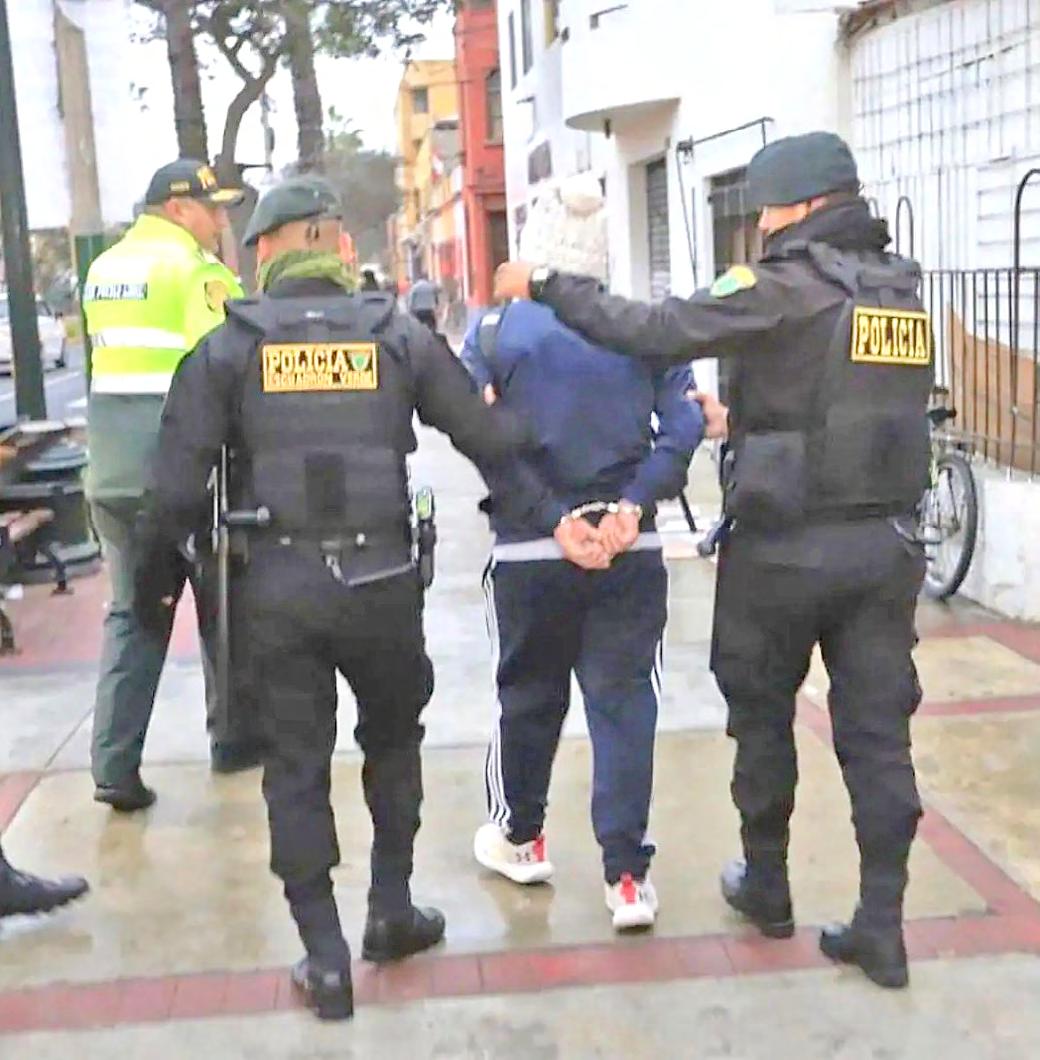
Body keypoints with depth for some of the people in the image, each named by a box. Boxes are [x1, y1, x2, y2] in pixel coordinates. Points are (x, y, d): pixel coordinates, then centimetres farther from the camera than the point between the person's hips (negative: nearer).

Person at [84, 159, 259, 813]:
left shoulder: (103, 270, 15)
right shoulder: (195, 269, -9)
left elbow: (119, 352, 14)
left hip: (112, 470, 6)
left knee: (131, 612, 10)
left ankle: (115, 766, 3)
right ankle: (233, 737, 25)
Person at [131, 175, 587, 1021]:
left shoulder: (228, 348, 1)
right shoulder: (399, 335, 2)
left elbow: (179, 482, -3)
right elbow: (491, 439, 1)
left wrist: (155, 580, 9)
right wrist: (554, 516, 10)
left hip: (278, 586, 0)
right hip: (381, 580, 1)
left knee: (296, 764, 11)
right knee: (393, 738, 23)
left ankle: (325, 959, 15)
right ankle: (392, 912, 29)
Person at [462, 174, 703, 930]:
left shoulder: (494, 328, -4)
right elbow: (683, 425, -7)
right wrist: (634, 503, -12)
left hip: (530, 550, 0)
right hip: (630, 549, 0)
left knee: (529, 695, 17)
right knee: (624, 701, 6)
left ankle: (520, 838, 36)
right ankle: (628, 875, 6)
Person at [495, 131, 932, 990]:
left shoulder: (787, 287, -12)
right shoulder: (903, 290, 10)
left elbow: (656, 332, -17)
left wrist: (546, 287, -7)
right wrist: (747, 420, 26)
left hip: (786, 547, -5)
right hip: (886, 545, 6)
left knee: (762, 714, 15)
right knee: (878, 731, 9)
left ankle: (766, 887, 30)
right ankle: (882, 926, 13)